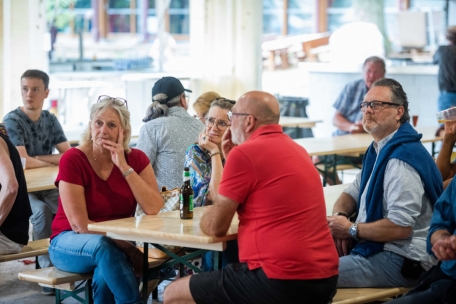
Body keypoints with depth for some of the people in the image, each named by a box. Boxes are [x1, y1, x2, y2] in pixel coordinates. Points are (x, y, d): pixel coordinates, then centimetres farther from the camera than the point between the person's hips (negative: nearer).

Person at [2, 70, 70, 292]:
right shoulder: (12, 121, -11)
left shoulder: (51, 120, 7)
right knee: (42, 210, -34)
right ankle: (48, 267, -24)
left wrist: (36, 159, -12)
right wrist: (52, 162, -6)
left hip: (46, 187, 5)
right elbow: (22, 162, -21)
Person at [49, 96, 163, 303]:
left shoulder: (136, 159, -2)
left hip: (117, 245, 2)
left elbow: (154, 210, -17)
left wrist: (124, 167, -22)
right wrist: (128, 247, -23)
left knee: (105, 274, -33)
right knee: (104, 246, -36)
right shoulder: (73, 159, -14)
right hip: (71, 243, -2)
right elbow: (80, 224, -19)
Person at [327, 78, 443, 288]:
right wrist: (339, 217, 0)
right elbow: (353, 193, 23)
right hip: (376, 247, 10)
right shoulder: (379, 150, 15)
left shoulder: (401, 159, -19)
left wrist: (351, 230, -13)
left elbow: (400, 227, -25)